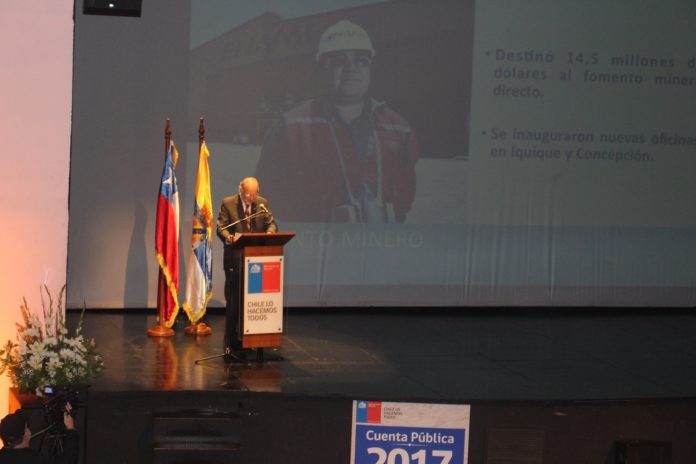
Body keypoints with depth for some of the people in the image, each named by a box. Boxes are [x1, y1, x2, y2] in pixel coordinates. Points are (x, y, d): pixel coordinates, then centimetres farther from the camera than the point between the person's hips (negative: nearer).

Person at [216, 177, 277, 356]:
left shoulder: (262, 203, 6)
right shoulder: (228, 203, -3)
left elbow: (271, 223, 8)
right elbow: (221, 227, -8)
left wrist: (269, 232, -17)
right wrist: (231, 237, -30)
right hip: (235, 259, -3)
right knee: (233, 300, -1)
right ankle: (231, 342, 6)